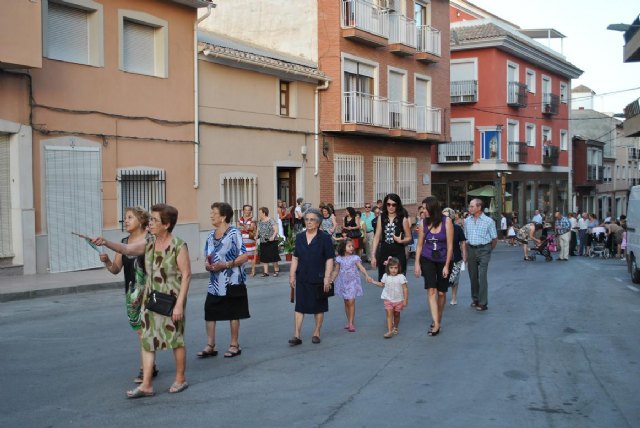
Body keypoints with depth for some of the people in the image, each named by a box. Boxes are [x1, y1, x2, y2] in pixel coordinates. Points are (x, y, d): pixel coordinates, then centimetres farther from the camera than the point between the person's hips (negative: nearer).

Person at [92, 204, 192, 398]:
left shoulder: (178, 246, -13)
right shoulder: (149, 243, 5)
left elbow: (186, 275, -13)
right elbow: (126, 248, -6)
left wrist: (180, 304, -17)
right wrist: (105, 242, -26)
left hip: (171, 300, -6)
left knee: (175, 339, 6)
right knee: (148, 340, 4)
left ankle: (180, 380, 22)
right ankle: (146, 385, 8)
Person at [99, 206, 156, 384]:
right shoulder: (124, 241, 10)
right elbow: (116, 269, 9)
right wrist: (107, 261, -11)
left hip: (147, 291, -7)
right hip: (131, 292, 7)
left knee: (144, 329, -7)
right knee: (140, 330, 12)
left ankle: (144, 369, -2)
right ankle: (151, 366, 23)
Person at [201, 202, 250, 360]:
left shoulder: (234, 233, -10)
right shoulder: (211, 235, 9)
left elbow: (244, 256, -14)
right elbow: (207, 257, 17)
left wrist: (225, 265, -21)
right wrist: (207, 265, -6)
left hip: (232, 281, -6)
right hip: (214, 283, 6)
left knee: (233, 314, 5)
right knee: (209, 312, 2)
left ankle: (234, 345, 18)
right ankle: (210, 346, 12)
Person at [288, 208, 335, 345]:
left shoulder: (324, 238, -6)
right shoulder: (299, 237, 6)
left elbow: (329, 260, -8)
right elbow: (295, 258, 11)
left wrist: (327, 278, -13)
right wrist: (292, 275, 7)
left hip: (318, 279, -3)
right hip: (301, 279, 3)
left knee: (318, 307, 9)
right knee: (299, 307, 2)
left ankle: (316, 333, 23)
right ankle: (296, 335, 3)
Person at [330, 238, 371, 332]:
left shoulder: (355, 258, -4)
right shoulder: (339, 259, 2)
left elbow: (361, 268, -12)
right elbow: (336, 271, 10)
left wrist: (366, 275, -28)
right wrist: (331, 281, 9)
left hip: (352, 282, -3)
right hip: (343, 282, 3)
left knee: (351, 302, -9)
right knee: (346, 303, 8)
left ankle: (351, 323, -6)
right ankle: (349, 322, 19)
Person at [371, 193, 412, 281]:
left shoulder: (403, 219, -2)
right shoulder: (381, 218, 5)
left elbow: (409, 237, 6)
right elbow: (376, 237, 6)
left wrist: (400, 241, -15)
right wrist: (373, 256, 2)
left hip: (398, 254, -2)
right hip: (384, 253, 2)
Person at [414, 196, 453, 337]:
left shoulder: (446, 221, -12)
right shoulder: (424, 223, -5)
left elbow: (450, 245, -11)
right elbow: (419, 245, 2)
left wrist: (446, 266, -12)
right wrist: (417, 263, -1)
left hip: (443, 260, -1)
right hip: (428, 260, 1)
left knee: (441, 293, 8)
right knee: (431, 290, -13)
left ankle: (437, 321, 25)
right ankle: (436, 323, -14)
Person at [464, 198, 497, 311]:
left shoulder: (488, 221, -7)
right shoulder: (467, 221, 6)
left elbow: (494, 238, -1)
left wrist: (489, 250, 6)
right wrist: (466, 252, 10)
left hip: (483, 249, -4)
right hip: (471, 249, 5)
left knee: (482, 277, -9)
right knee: (473, 276, 9)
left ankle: (483, 303, -5)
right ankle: (475, 299, 23)